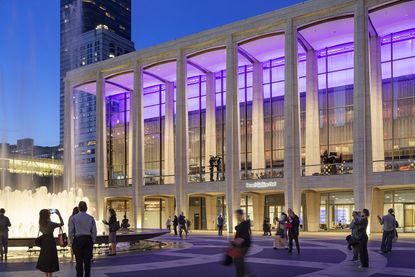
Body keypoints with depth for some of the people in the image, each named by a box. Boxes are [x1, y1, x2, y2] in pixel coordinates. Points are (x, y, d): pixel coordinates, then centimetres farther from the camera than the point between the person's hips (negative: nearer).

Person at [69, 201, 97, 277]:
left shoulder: (74, 218, -3)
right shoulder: (91, 218, -2)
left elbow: (71, 231, -2)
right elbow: (94, 231, 1)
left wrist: (72, 240, 7)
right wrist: (93, 240, 12)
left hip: (78, 239, -1)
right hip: (88, 239, 1)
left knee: (79, 260, 4)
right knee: (87, 260, 6)